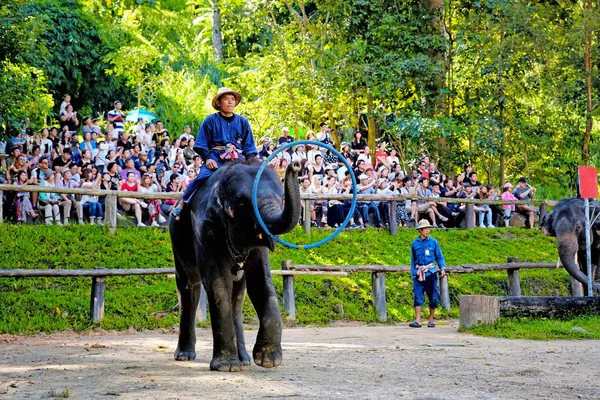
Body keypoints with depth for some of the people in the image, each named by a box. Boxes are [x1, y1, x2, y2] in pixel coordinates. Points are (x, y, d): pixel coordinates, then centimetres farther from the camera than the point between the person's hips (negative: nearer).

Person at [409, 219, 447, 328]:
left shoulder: (433, 242, 4)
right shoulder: (415, 244, 6)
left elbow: (439, 257, 10)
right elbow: (413, 261, 13)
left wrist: (443, 268, -6)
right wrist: (413, 275, 8)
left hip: (431, 273, 0)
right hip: (419, 273, 0)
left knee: (433, 298, 2)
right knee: (418, 296, -12)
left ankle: (431, 320, 14)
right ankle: (417, 320, -17)